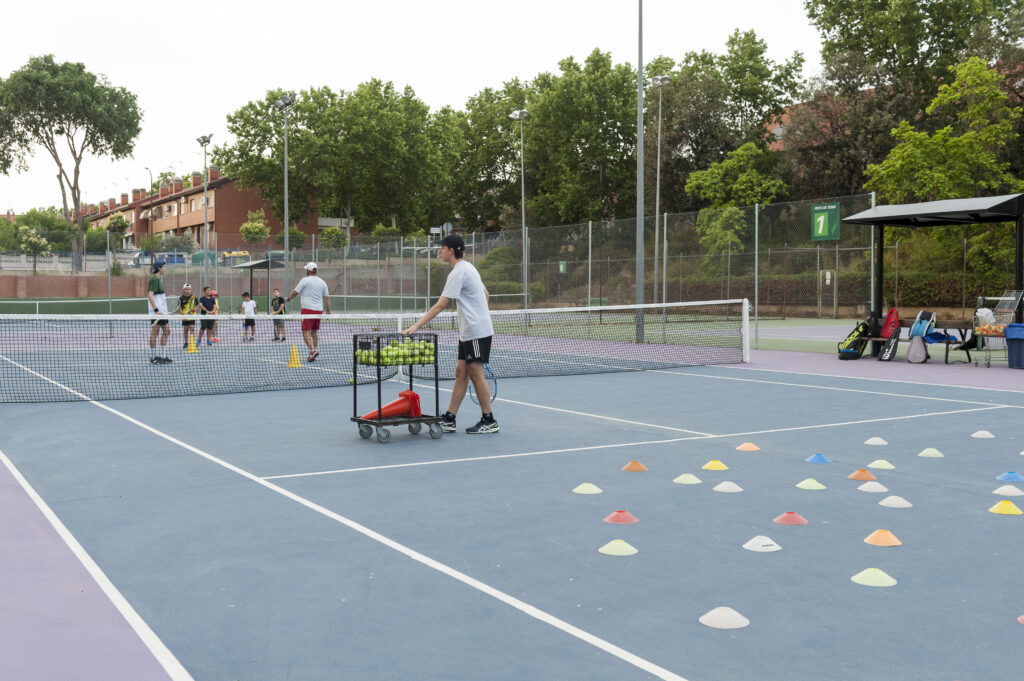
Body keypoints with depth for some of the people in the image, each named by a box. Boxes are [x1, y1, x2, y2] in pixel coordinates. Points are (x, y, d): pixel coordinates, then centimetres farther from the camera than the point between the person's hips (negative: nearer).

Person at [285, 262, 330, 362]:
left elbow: (295, 292, -1)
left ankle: (313, 350, -26)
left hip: (307, 309, -6)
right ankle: (312, 354, 15)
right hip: (319, 310, 6)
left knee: (306, 332, -7)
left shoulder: (305, 280, -6)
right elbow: (326, 298, 10)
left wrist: (288, 298, 18)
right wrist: (328, 311, 14)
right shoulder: (322, 282, 10)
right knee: (314, 332, 13)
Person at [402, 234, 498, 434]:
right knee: (461, 373, 8)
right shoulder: (468, 268, 14)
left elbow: (440, 305, -22)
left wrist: (416, 326, -23)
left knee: (476, 374, -4)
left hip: (477, 332, -10)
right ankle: (449, 419, 10)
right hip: (468, 331, 10)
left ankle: (489, 421, 4)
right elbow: (486, 295, 22)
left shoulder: (458, 273, -16)